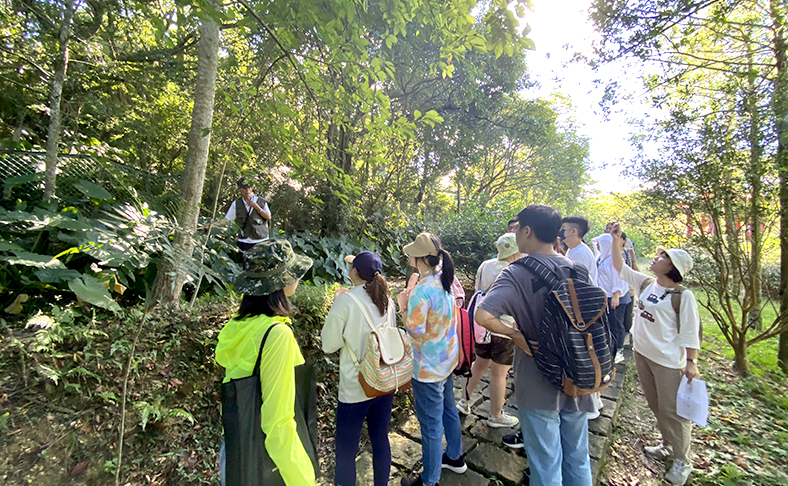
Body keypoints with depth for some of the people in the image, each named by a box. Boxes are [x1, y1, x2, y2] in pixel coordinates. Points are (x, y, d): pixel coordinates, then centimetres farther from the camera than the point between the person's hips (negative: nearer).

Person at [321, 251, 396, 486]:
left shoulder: (346, 301, -18)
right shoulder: (386, 300, -1)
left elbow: (329, 344, -10)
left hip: (356, 388, -6)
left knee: (345, 451, 11)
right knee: (380, 440, 21)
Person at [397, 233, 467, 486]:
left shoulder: (423, 289, -28)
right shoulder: (445, 281, 0)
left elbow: (415, 329, -25)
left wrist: (403, 306, -13)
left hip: (428, 366, -9)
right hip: (447, 358, 9)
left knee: (431, 423, 9)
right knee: (448, 408, 26)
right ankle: (454, 457, 48)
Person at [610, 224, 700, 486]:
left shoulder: (683, 296, -17)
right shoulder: (645, 283, 1)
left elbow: (690, 332, -14)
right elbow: (619, 267, 7)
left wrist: (691, 362, -14)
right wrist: (616, 239, 2)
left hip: (668, 361, -7)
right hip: (642, 354, 7)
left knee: (672, 410, 6)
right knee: (656, 406, 21)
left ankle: (683, 461, 25)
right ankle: (668, 446, 41)